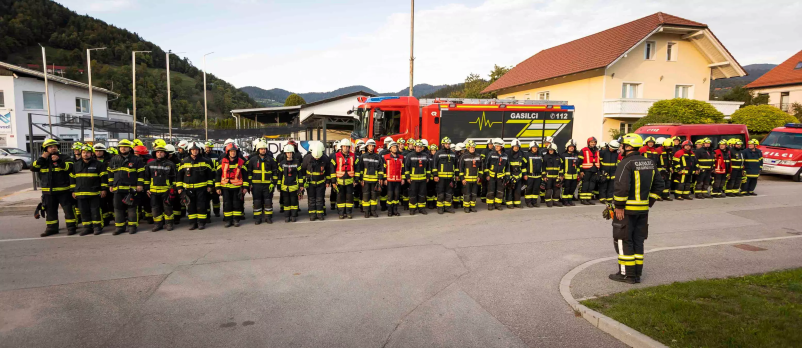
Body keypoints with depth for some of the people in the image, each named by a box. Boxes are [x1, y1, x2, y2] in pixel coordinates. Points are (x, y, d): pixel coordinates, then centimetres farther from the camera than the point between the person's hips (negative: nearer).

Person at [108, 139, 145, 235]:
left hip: (132, 188, -4)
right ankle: (119, 226, 15)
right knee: (118, 208, 7)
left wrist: (140, 184, -7)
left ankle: (132, 226, 8)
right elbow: (110, 173, 19)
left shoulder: (136, 160, 1)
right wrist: (111, 185, 15)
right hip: (118, 188, 4)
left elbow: (141, 173, -1)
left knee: (132, 207, 0)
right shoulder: (114, 160, 14)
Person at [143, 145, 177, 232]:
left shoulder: (170, 164, 2)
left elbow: (174, 177, 4)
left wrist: (173, 188, -1)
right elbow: (146, 177, 15)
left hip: (166, 190, -3)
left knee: (167, 207, 1)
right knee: (155, 208, 7)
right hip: (153, 190, 3)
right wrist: (147, 188, 9)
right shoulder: (150, 164, 10)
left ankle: (169, 223, 12)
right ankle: (158, 224, 18)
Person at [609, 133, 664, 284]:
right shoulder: (650, 162, 10)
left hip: (627, 209, -8)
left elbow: (622, 187, -25)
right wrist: (649, 202, 17)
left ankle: (627, 274, 6)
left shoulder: (626, 163, -16)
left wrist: (619, 206, -18)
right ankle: (637, 273, 21)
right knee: (638, 240, 15)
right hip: (643, 209, 8)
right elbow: (658, 185, 15)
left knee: (623, 241, 2)